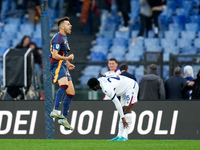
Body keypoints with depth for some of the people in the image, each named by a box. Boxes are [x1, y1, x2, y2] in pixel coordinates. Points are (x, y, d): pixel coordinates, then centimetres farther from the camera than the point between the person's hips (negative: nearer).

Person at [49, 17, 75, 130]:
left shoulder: (64, 38, 23)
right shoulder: (58, 38, -9)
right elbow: (55, 55, -18)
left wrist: (68, 64, 23)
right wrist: (67, 58, -22)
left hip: (63, 66, 10)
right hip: (57, 65, -10)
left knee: (71, 93, 7)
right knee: (64, 85, -34)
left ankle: (64, 119, 11)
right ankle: (55, 111, -44)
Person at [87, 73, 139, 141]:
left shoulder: (106, 89, -31)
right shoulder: (100, 80, -4)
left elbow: (117, 103, -28)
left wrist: (123, 118, -24)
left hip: (131, 87, -10)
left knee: (127, 110, -17)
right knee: (123, 111, 4)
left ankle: (124, 136, -22)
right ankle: (119, 136, 0)